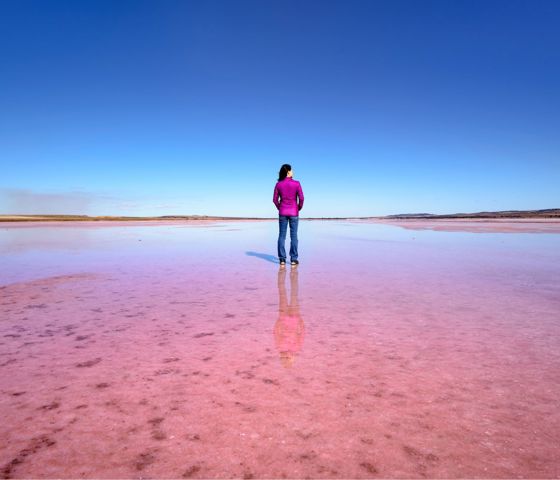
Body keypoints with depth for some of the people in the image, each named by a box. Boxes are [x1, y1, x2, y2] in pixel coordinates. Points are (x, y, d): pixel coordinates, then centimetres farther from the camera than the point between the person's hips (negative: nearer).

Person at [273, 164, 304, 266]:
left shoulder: (278, 184, -1)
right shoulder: (296, 183, -7)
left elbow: (275, 199, 0)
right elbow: (301, 198, -10)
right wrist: (299, 208, 7)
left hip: (282, 212, 2)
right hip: (293, 212, -2)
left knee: (282, 235, 5)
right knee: (293, 236, 4)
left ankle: (282, 259, 4)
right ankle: (293, 259, 5)